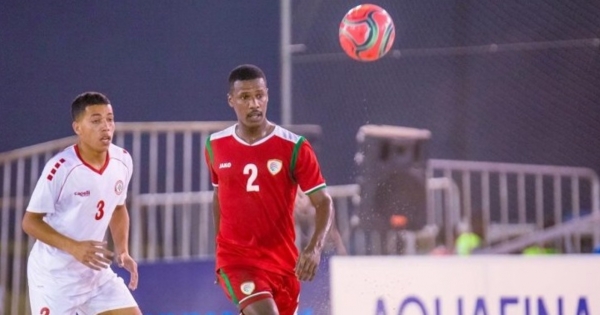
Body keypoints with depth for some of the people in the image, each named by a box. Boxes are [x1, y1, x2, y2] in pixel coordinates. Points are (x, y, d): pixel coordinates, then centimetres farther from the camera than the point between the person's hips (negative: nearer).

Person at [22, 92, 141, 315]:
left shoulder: (123, 161, -3)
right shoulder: (60, 168, -22)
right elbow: (30, 222, -15)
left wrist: (122, 251, 0)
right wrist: (74, 247, -27)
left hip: (96, 272, 6)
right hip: (54, 275, -6)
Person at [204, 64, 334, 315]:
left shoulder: (293, 147, -8)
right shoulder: (215, 145, 1)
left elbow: (323, 202, -8)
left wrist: (315, 247, -26)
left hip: (282, 260, 1)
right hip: (236, 259, 0)